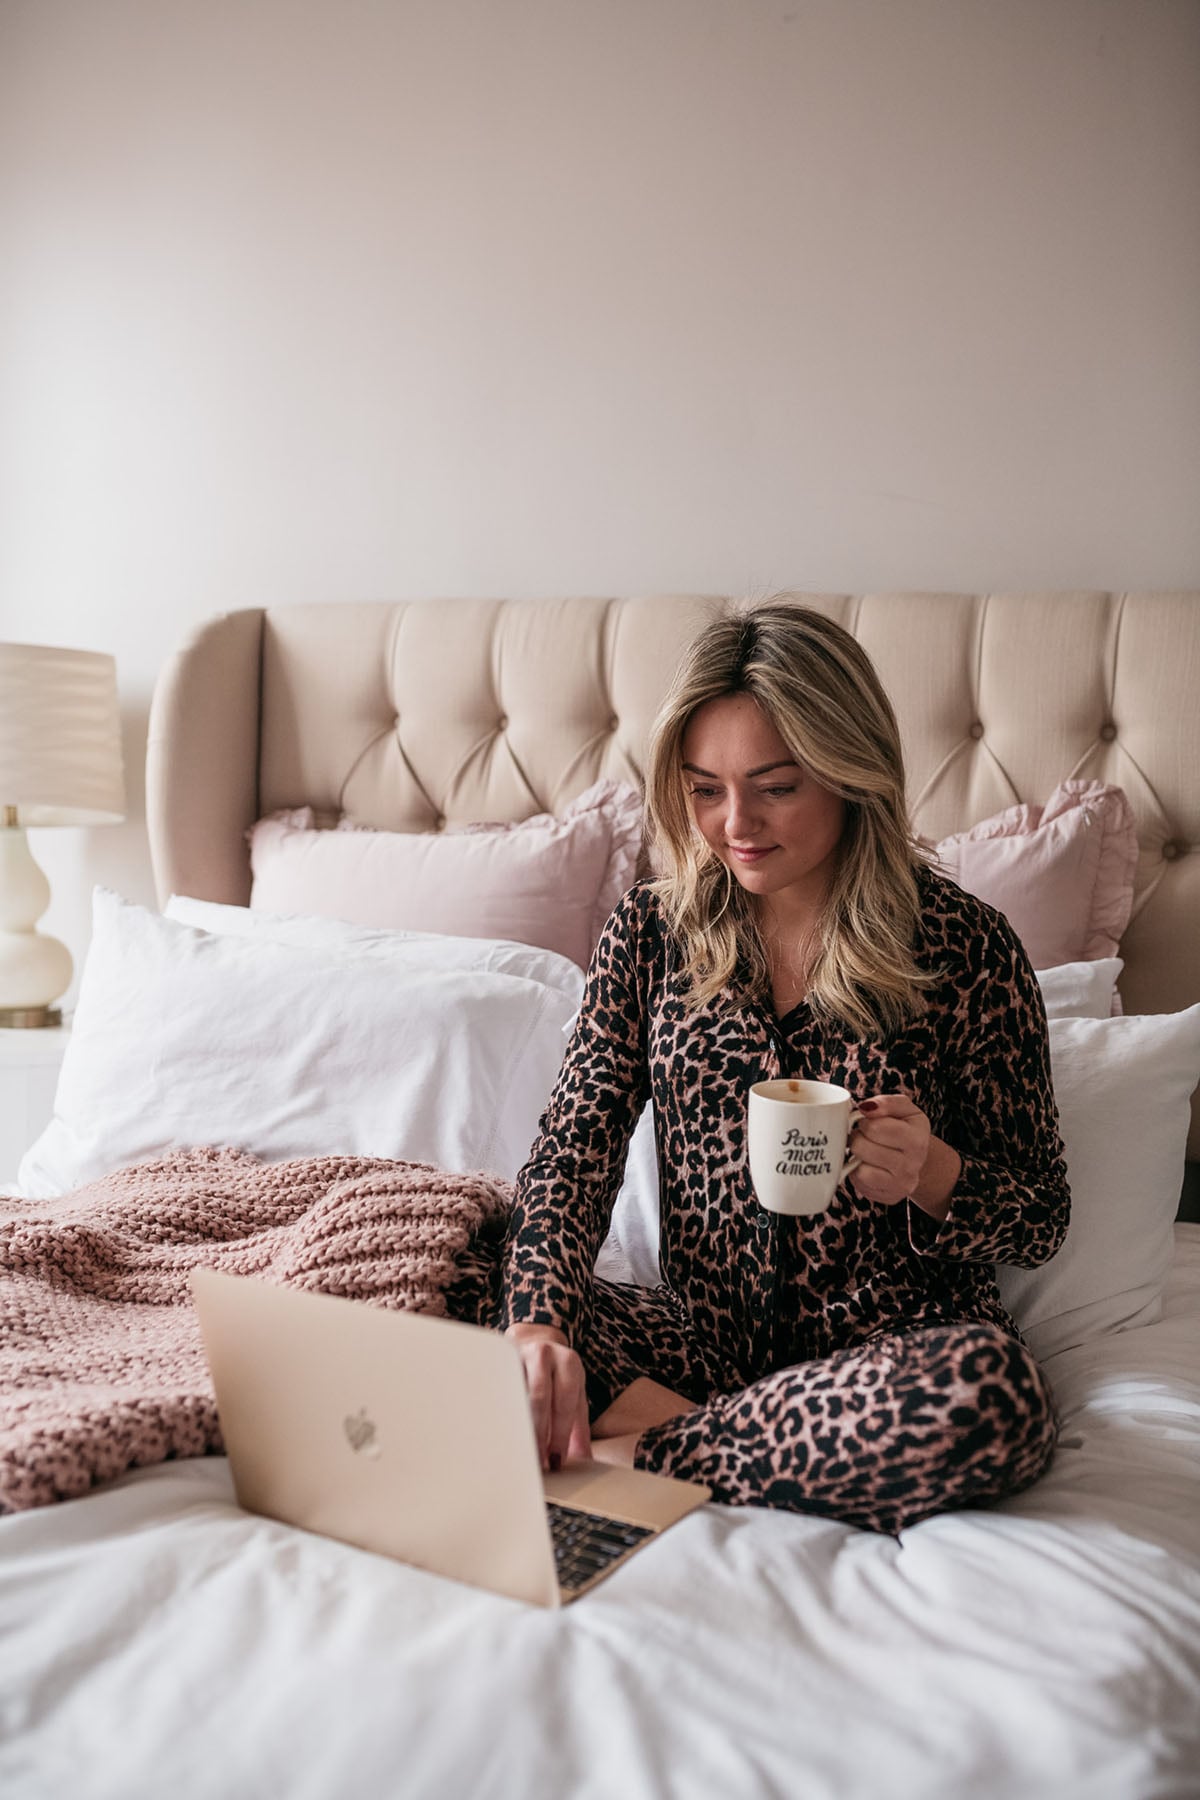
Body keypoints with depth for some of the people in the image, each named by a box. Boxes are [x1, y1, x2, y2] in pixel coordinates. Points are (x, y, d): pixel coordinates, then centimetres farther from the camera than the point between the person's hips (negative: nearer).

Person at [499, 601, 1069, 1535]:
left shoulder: (966, 947, -7)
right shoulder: (651, 930, 2)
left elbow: (1042, 1217, 0)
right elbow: (575, 1143, -5)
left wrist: (931, 1174, -23)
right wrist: (538, 1324, -24)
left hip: (892, 1340, -1)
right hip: (703, 1331, 2)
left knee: (991, 1395, -37)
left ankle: (644, 1443, -18)